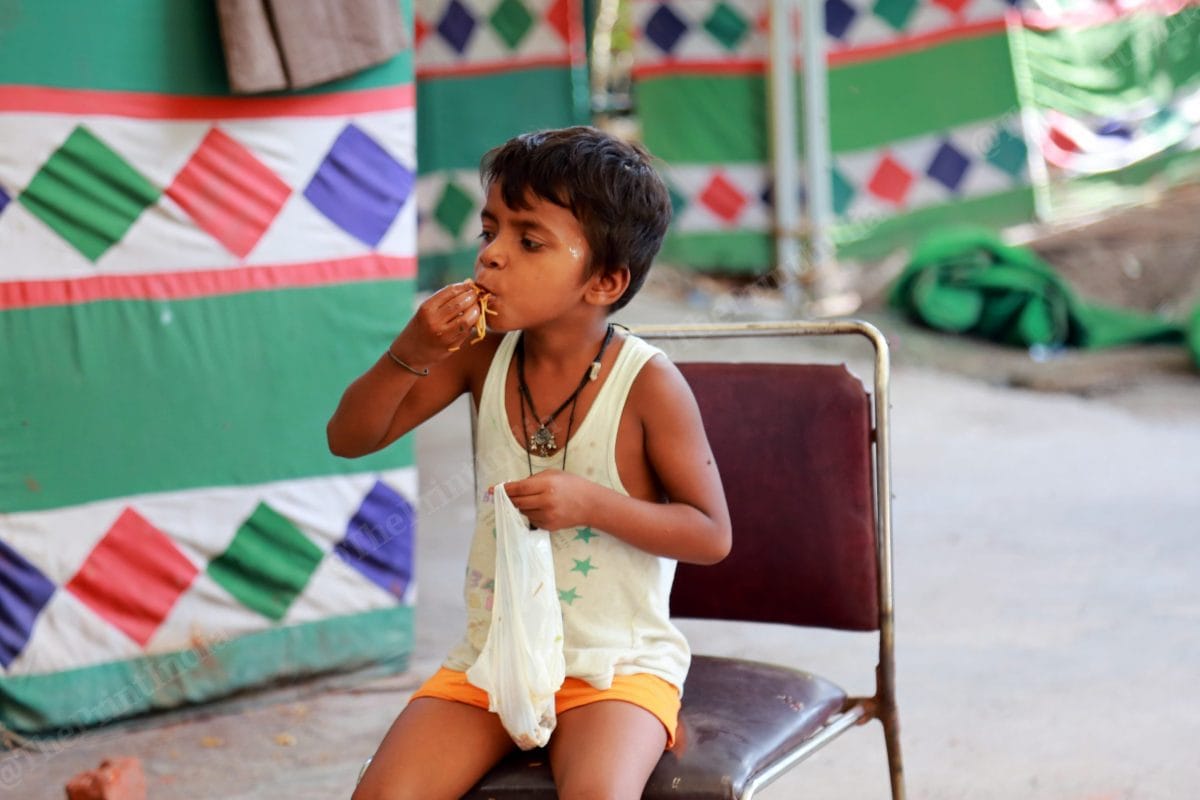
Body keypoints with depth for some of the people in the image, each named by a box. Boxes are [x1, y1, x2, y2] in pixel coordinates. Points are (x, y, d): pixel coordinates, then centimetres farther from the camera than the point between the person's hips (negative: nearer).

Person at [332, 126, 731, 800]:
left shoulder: (647, 383, -13)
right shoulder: (482, 355, -1)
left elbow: (711, 534, -9)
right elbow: (349, 438, 2)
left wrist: (592, 502, -23)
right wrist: (410, 354, -16)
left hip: (617, 662, -4)